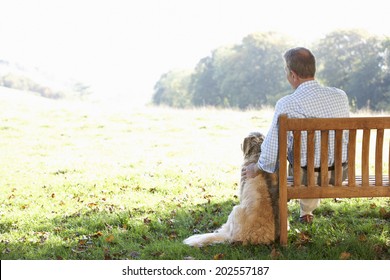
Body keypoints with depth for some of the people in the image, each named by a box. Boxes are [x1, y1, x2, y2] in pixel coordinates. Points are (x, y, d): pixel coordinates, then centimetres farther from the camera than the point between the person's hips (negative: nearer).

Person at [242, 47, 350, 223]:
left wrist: (256, 169, 4)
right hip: (340, 173, 4)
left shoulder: (287, 104, -19)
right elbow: (346, 138, 10)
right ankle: (307, 212, 51)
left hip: (307, 175, -4)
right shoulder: (340, 96, -4)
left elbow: (272, 153, -16)